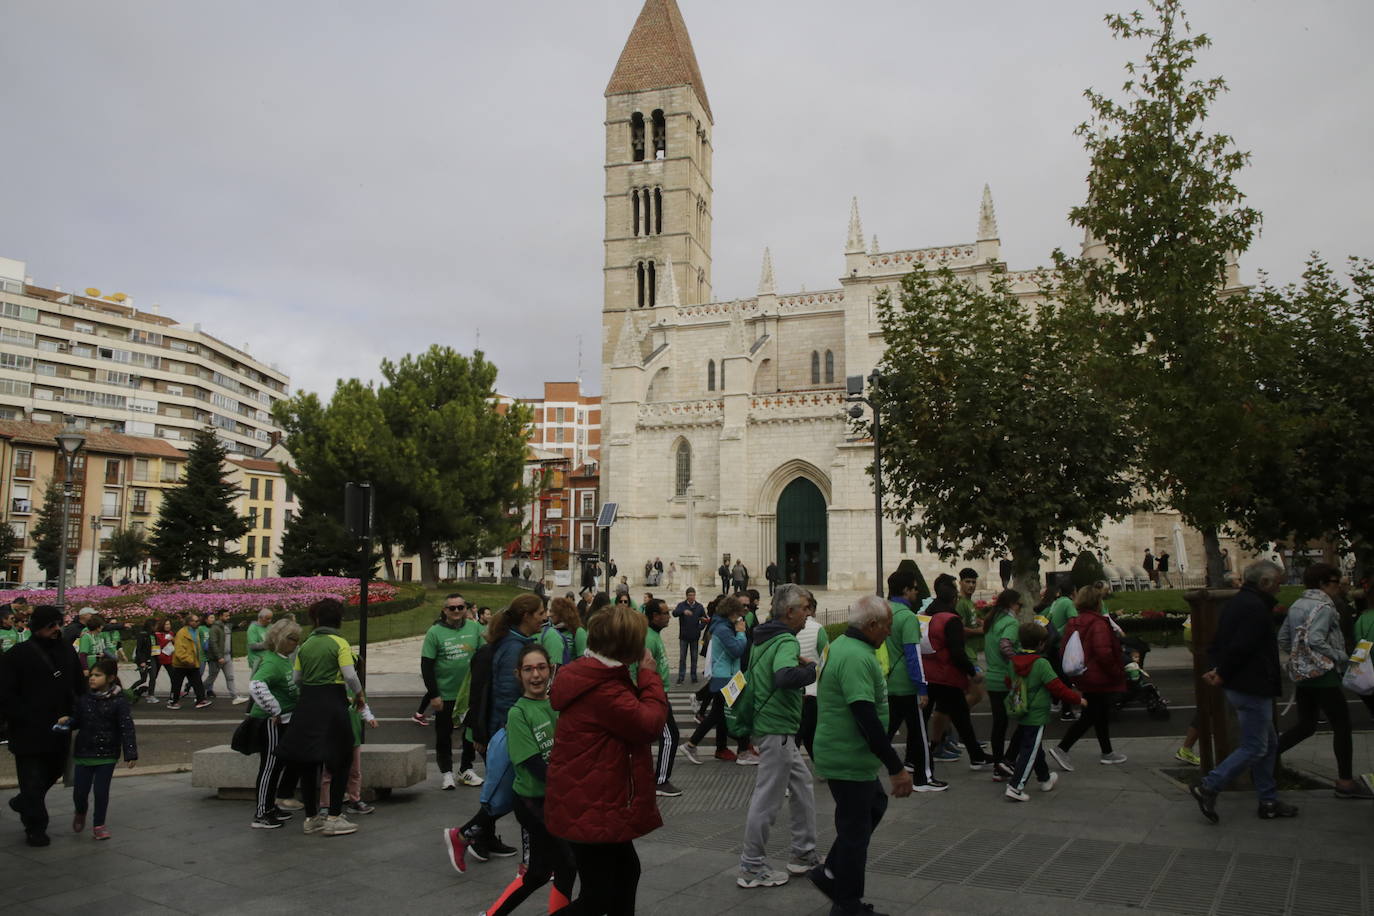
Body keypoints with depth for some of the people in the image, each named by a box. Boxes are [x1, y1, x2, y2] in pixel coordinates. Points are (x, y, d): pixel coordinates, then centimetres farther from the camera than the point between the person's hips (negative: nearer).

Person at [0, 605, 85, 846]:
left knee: (54, 770, 18)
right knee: (33, 778, 1)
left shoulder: (67, 650, 8)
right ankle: (35, 828, 13)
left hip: (59, 729, 6)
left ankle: (23, 802, 44)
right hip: (30, 733, -6)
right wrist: (24, 718, -15)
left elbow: (79, 686, 15)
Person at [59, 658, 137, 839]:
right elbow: (77, 720, 11)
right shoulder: (84, 698, 1)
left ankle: (98, 825, 18)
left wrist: (130, 753, -15)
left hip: (107, 754, -3)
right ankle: (80, 813, 38)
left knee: (101, 791, 1)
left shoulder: (118, 701, -10)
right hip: (84, 752, 3)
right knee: (80, 791, 5)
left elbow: (126, 728, -11)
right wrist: (67, 721, -13)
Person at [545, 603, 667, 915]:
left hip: (596, 800, 11)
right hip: (589, 806, -11)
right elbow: (649, 723, -21)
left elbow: (632, 711, 13)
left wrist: (642, 677, 0)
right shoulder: (602, 688, -25)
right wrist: (648, 674, -11)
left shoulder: (597, 675, 9)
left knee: (626, 870, 23)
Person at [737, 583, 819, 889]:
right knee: (768, 797, -1)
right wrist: (812, 668, -20)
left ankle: (803, 854, 27)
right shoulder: (786, 642, -19)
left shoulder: (764, 638, 12)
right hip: (777, 729, -10)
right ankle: (751, 867, 10)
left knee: (802, 784, 18)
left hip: (769, 724, 10)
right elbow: (786, 677, -37)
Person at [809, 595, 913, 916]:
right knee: (856, 829, 4)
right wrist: (896, 768, -27)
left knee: (875, 805, 24)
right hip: (849, 760, -10)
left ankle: (830, 873, 29)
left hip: (841, 753, 10)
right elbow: (867, 718, -30)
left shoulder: (841, 645, 8)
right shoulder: (858, 658, -25)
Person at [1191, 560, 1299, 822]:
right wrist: (1223, 674, -13)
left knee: (1268, 744, 17)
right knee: (1254, 747, -4)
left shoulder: (1236, 602, 15)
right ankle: (1208, 787, -4)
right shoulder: (1256, 607, -18)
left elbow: (1217, 643, 14)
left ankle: (1268, 801, 22)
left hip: (1237, 686, 10)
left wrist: (1216, 669, 4)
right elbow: (1240, 647, -24)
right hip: (1252, 688, -10)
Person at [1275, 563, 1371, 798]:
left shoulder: (1296, 606, 11)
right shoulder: (1323, 607, -15)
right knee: (1342, 726, 4)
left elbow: (1283, 640, 14)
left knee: (1305, 725, 15)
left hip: (1302, 675, 8)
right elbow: (1315, 641, -26)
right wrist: (1343, 657, -16)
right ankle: (1345, 782, 10)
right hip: (1323, 675, -8)